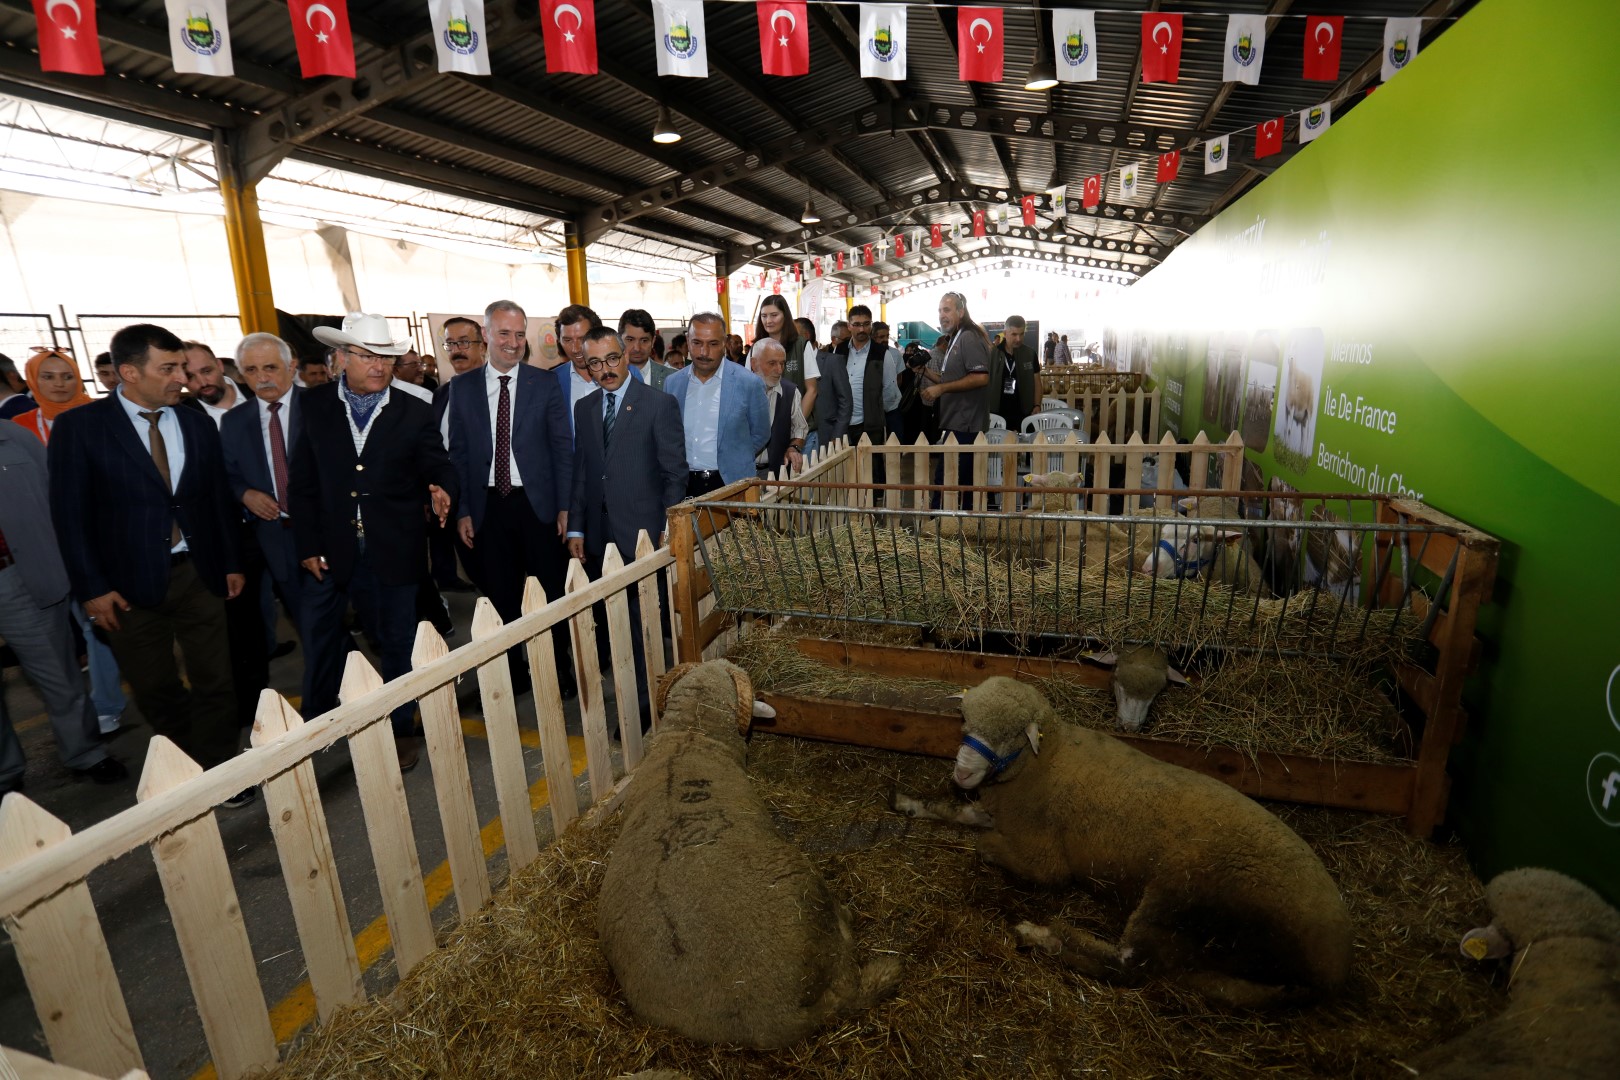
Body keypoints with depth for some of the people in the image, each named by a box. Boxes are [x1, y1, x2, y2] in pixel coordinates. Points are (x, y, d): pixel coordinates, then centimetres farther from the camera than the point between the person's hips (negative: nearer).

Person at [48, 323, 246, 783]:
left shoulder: (197, 424, 5)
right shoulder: (78, 426, -6)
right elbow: (70, 514, -6)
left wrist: (231, 563, 10)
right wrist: (91, 588, -9)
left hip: (198, 574, 2)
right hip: (129, 586, -2)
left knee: (215, 683, 7)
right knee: (156, 691, 13)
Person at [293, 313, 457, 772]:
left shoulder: (415, 412, -1)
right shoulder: (315, 406, 1)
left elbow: (437, 466, -2)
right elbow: (303, 483, 1)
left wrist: (441, 490, -26)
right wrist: (308, 545, -3)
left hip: (393, 549, -1)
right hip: (330, 548, 1)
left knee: (398, 641, 11)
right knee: (320, 640, 14)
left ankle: (401, 729, 28)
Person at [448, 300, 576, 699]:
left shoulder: (545, 384, 0)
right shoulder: (462, 387, 4)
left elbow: (562, 448, -1)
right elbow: (458, 453, 5)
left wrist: (564, 506, -6)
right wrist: (463, 510, 0)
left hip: (537, 503, -1)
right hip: (488, 505, 2)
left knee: (551, 591, 5)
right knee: (500, 595, 10)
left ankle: (559, 669, 20)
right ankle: (512, 672, 24)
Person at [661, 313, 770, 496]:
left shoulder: (749, 383, -6)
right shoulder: (672, 383, 5)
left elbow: (760, 435, 4)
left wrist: (731, 463, 7)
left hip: (730, 484, -3)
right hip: (684, 486, 3)